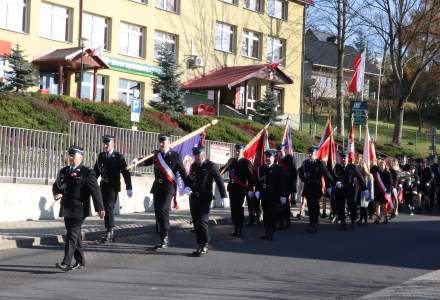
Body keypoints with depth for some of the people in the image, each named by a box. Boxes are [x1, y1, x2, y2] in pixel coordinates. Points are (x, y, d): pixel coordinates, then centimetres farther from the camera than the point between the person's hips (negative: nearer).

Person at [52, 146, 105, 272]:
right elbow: (56, 185, 20)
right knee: (74, 234, 14)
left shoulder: (87, 173, -6)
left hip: (79, 210, -7)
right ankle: (80, 261, 24)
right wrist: (57, 194, -4)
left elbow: (95, 190, -7)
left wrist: (100, 208, -10)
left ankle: (66, 263, -17)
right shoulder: (63, 171, 14)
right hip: (67, 209, 7)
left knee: (72, 235, -12)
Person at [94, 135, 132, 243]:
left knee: (109, 207, -15)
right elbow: (96, 171, 15)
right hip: (103, 185, 5)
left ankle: (109, 231, -12)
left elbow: (125, 173, -5)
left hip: (113, 186, -5)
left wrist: (129, 188, -8)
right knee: (106, 208, 9)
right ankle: (110, 234, 20)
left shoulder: (118, 157, -4)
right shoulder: (101, 156, 9)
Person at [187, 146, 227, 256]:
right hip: (194, 198, 6)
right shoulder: (194, 165, 14)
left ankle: (205, 246, -1)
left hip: (205, 198, -6)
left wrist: (223, 196, -16)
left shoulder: (211, 166, -6)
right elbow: (189, 178, 22)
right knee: (196, 222, 7)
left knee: (202, 221, -11)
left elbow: (219, 180, -10)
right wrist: (188, 187, -1)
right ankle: (200, 246, 14)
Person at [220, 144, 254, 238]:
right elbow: (223, 169, 13)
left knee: (239, 208, -6)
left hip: (241, 189, -5)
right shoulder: (231, 161, 12)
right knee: (233, 208, 7)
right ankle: (236, 228, 14)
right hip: (232, 188, 5)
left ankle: (240, 229, -1)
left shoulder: (246, 162, -3)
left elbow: (250, 177, -7)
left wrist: (250, 189, -13)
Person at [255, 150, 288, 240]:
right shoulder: (261, 168, 10)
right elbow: (257, 181, 9)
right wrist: (257, 190, -6)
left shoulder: (278, 169, -1)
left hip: (275, 196, -4)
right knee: (266, 214, 8)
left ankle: (270, 233, -1)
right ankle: (267, 233, 14)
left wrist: (283, 195, -9)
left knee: (273, 215, -4)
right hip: (264, 196, 4)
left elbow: (282, 183, -4)